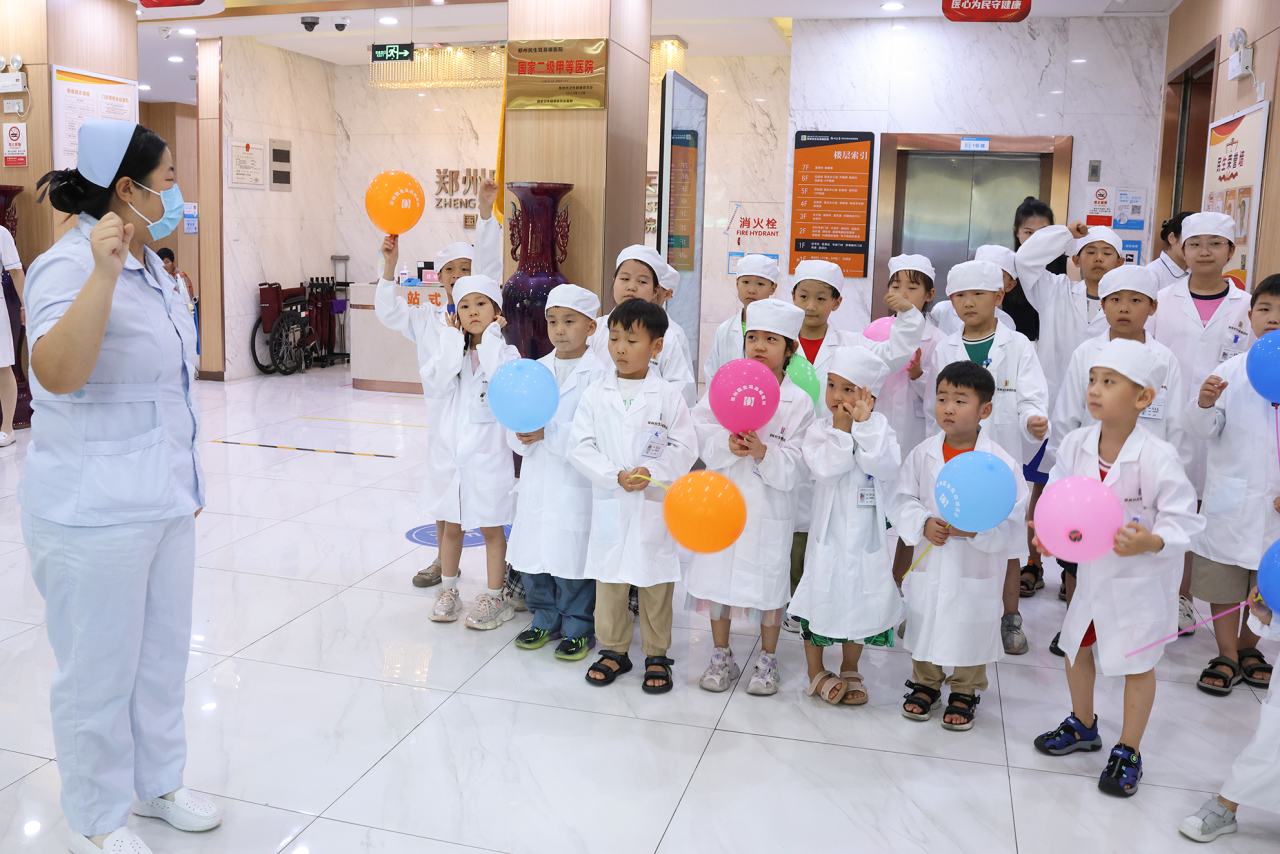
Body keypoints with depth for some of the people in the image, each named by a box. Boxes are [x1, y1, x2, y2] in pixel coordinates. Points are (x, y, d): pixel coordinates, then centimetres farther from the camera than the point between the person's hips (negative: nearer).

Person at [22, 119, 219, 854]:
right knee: (100, 671, 7)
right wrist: (101, 275, -39)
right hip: (96, 512, -8)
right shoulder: (70, 267, -16)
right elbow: (58, 373, -33)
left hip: (165, 501, 9)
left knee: (163, 655, 19)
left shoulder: (150, 267, 11)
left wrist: (187, 482, 22)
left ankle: (156, 783, 38)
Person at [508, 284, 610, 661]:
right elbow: (517, 440, 10)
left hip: (576, 481, -6)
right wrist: (521, 431, -13)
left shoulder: (598, 373, -8)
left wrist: (547, 434, -21)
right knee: (532, 555, 13)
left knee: (573, 557, 2)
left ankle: (578, 628, 20)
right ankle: (545, 620, 31)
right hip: (537, 478, 6)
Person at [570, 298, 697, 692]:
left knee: (656, 582, 9)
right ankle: (614, 650, 29)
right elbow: (580, 446, -4)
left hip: (655, 504, -1)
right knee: (609, 579, 11)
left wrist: (650, 472, -18)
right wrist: (615, 475, -15)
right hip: (609, 504, 2)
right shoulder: (595, 395, 0)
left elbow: (685, 447, -4)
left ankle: (656, 654, 25)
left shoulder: (668, 395, -3)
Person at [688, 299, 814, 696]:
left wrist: (762, 452, -26)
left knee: (768, 581, 8)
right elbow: (700, 435, -6)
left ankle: (768, 660, 28)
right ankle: (722, 657, 29)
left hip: (770, 508, -2)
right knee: (717, 576, 10)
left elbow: (794, 468, -11)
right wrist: (727, 445, -24)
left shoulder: (798, 402, -6)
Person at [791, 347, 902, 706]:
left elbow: (886, 467, -20)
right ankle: (816, 673, 26)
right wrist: (841, 429, -22)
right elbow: (825, 469, -21)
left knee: (861, 597, 13)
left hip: (867, 532, 1)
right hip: (830, 529, -1)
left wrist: (863, 425, -23)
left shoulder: (878, 427, -2)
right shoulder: (819, 429, -5)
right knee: (822, 595, 7)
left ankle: (849, 671, 34)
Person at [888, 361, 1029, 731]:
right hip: (929, 564, 3)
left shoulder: (1002, 463, -13)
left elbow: (1012, 522, -13)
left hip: (977, 571, -3)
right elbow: (901, 500, 0)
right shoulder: (922, 454, -4)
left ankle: (965, 692, 34)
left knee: (972, 629, 12)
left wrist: (976, 530, -28)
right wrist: (923, 523, -17)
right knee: (924, 625, 17)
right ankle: (925, 684, 39)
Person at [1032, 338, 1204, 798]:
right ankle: (1083, 725, 45)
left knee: (1137, 664, 10)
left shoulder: (1156, 457, -25)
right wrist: (1048, 530, -17)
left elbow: (1184, 518, -19)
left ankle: (1128, 752, 29)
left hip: (1142, 577, -5)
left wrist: (1152, 542, -37)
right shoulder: (1076, 444, -11)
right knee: (1077, 647, 19)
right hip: (1092, 568, 5)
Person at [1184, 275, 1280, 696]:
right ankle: (1227, 657, 22)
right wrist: (1205, 405, -20)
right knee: (1223, 580, 7)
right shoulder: (1229, 372, -3)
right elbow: (1204, 431, 0)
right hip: (1230, 497, 0)